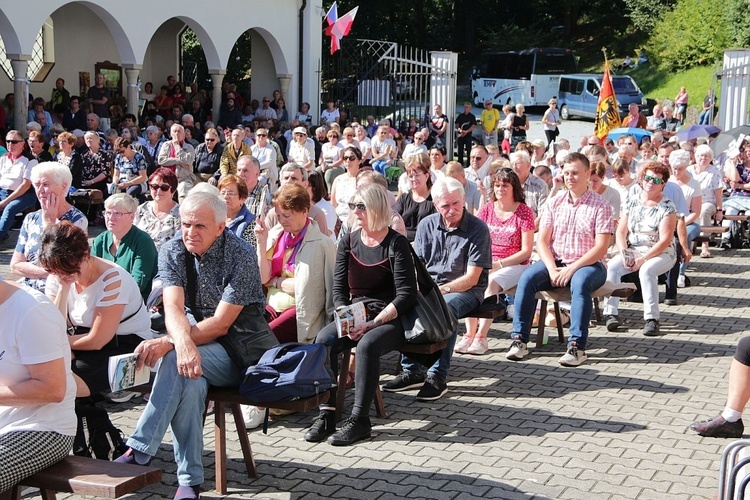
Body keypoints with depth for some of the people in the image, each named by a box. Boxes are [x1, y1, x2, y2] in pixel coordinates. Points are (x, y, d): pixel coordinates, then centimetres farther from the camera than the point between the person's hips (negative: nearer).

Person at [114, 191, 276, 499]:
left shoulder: (241, 256, -15)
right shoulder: (172, 251, -2)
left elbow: (220, 324, -19)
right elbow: (173, 308, -16)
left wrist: (167, 344, -31)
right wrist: (183, 343, -39)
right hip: (197, 334, 4)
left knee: (177, 362, -31)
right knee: (190, 381, -31)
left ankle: (139, 452, -27)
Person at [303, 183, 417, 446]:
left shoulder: (396, 243, -6)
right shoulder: (348, 242, 9)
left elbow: (406, 294, -11)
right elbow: (339, 289, 7)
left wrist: (373, 323, -20)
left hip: (389, 319, -5)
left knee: (367, 344, -34)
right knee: (324, 338, -24)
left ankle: (359, 419, -25)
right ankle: (326, 414, -24)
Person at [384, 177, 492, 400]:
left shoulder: (478, 229, -7)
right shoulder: (427, 225, 7)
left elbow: (472, 278, -11)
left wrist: (442, 290, -24)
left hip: (465, 290, -4)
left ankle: (438, 376, -28)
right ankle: (411, 370, -16)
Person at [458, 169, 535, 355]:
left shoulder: (524, 212, -2)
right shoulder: (487, 210, 11)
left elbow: (526, 251, -6)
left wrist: (499, 263, -16)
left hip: (514, 265, -4)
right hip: (486, 263, 4)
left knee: (491, 284, -33)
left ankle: (481, 337, -31)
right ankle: (469, 334, -26)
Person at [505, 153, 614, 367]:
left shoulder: (601, 205, -2)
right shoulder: (554, 203, 10)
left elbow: (601, 248, -10)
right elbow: (541, 241, 3)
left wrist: (572, 268, -20)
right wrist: (552, 269, -14)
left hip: (588, 264, -3)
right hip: (555, 262, 3)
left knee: (580, 282, -37)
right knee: (527, 278, -25)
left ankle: (577, 346, -35)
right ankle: (519, 339, -24)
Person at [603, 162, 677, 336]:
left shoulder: (667, 207, -6)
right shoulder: (632, 202, 8)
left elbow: (665, 240, -14)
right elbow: (621, 232, 6)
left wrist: (642, 259, -21)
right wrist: (624, 253, -13)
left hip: (660, 254, -4)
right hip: (632, 250, 4)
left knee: (646, 270, -35)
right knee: (611, 267, -23)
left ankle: (652, 318, -33)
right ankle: (610, 313, -23)